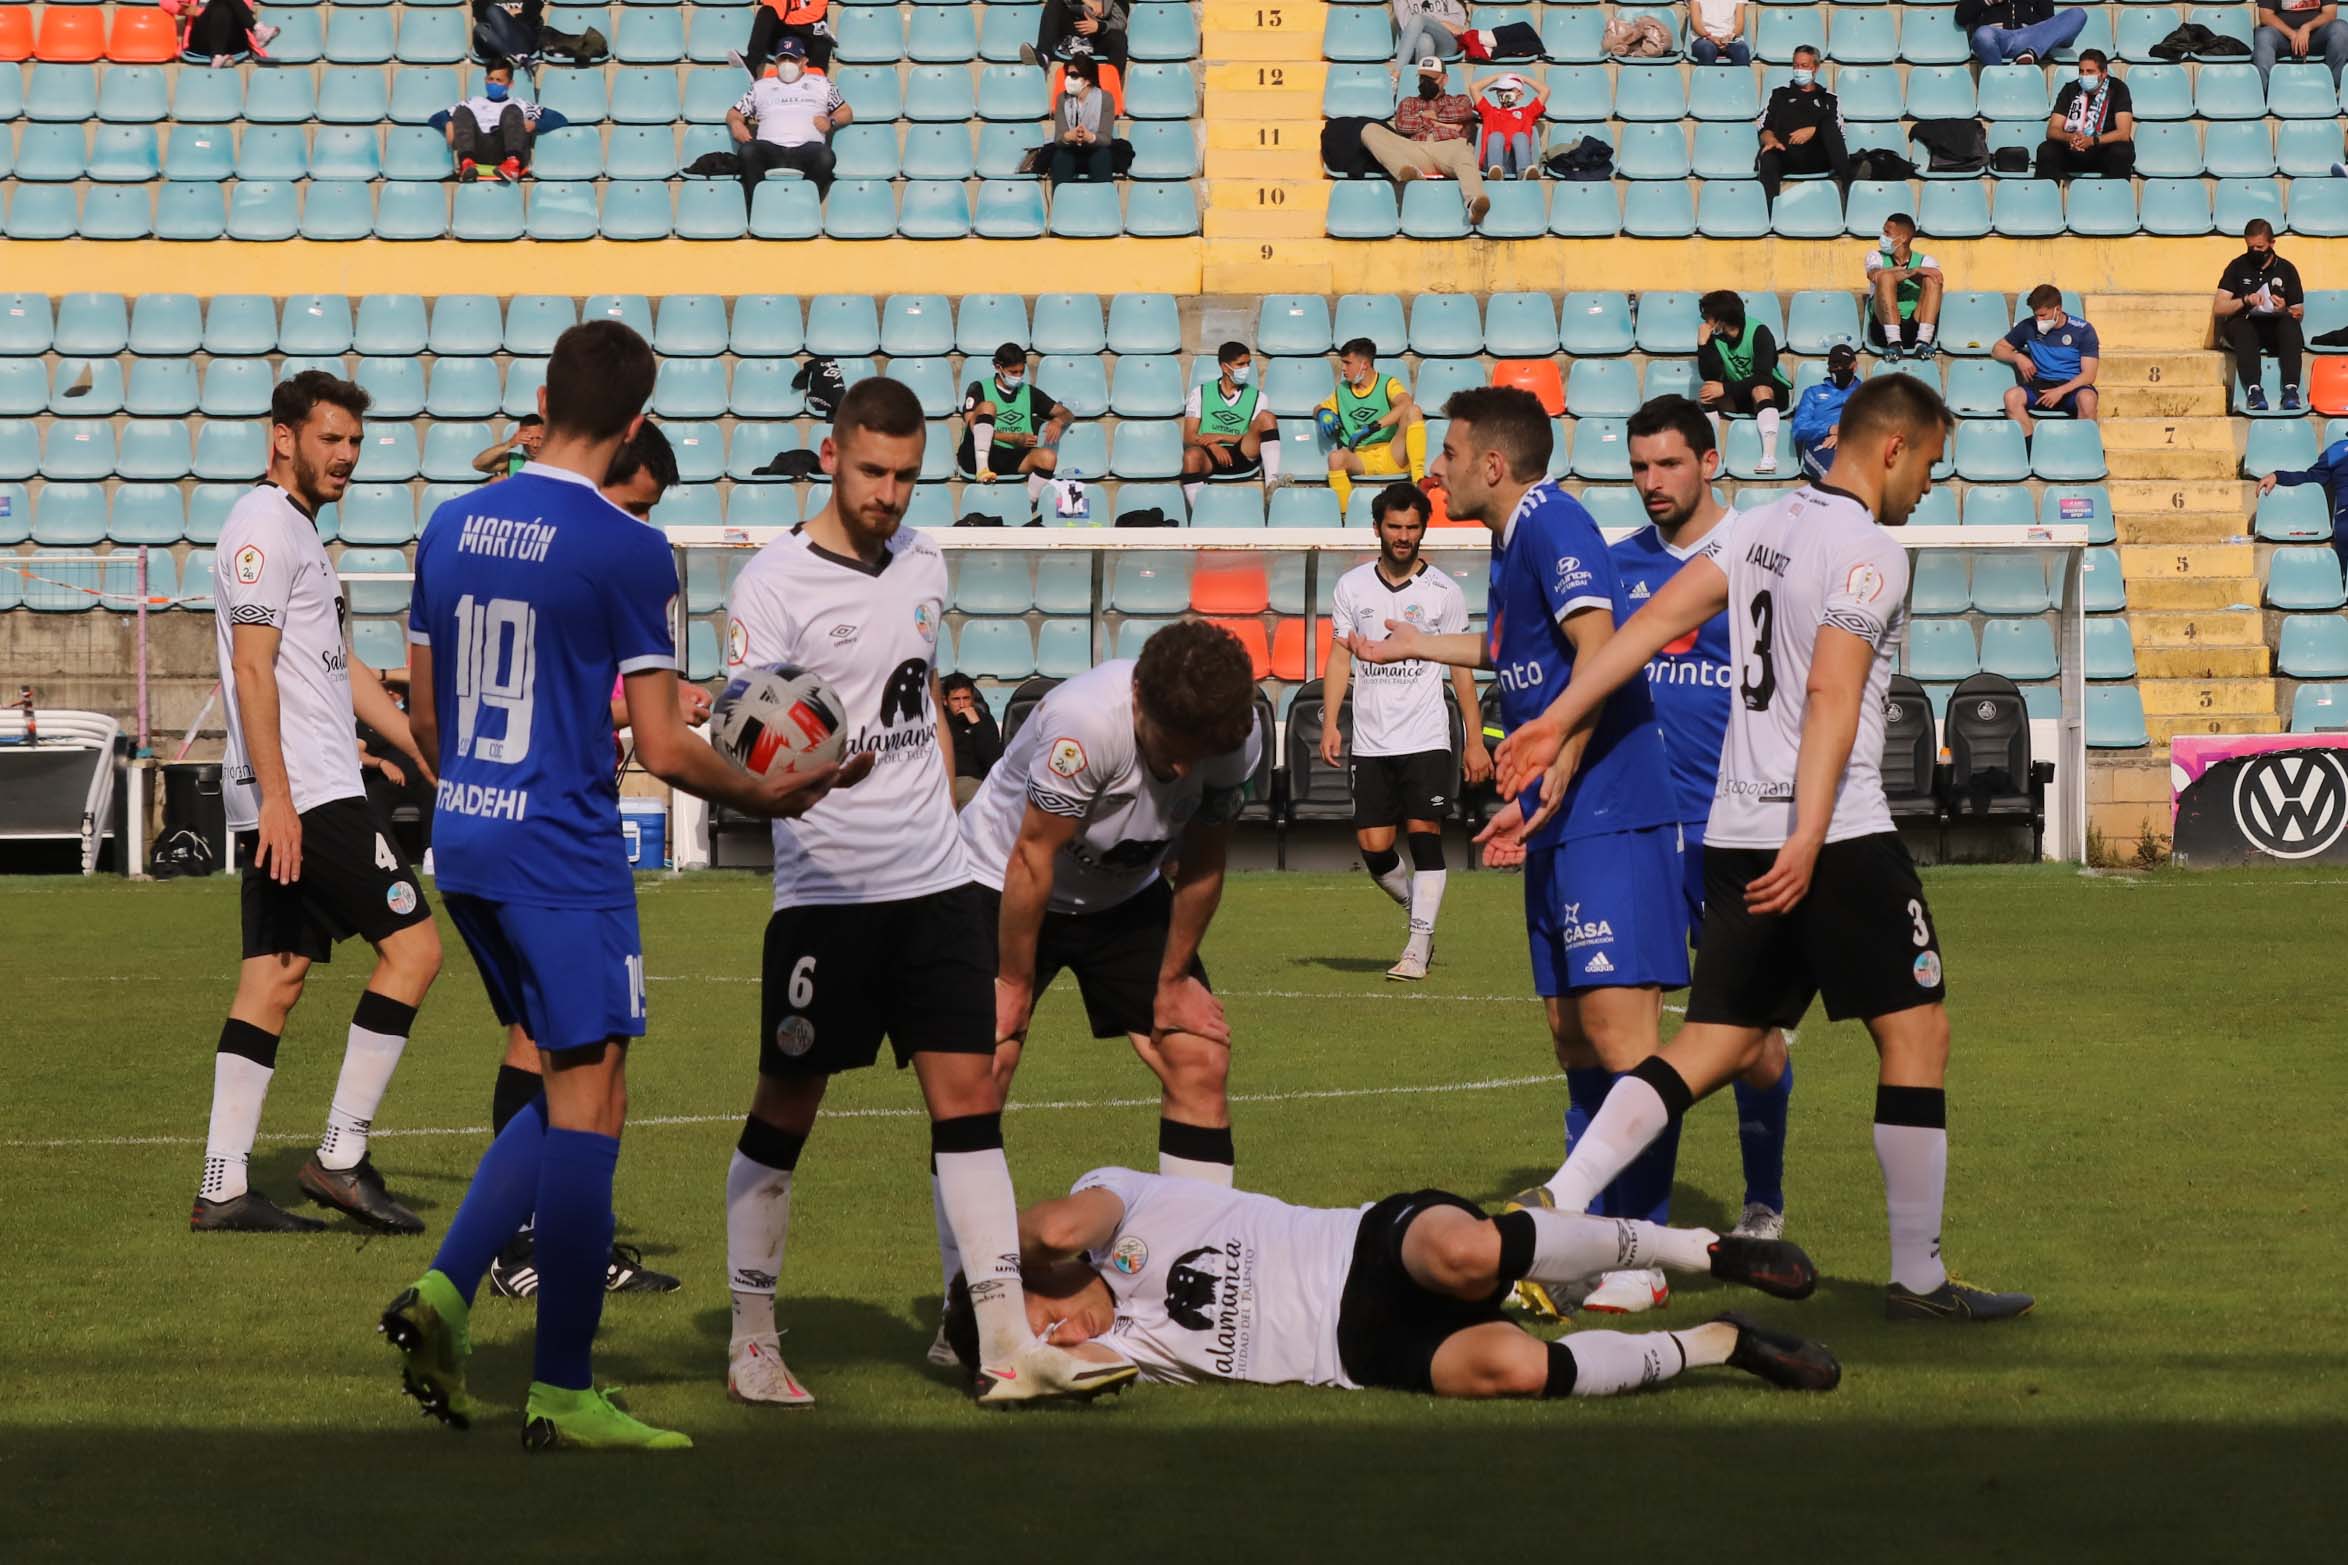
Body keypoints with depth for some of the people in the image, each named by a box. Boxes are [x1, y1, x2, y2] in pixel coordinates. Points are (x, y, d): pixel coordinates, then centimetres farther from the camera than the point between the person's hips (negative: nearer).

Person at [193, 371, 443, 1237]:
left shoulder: (298, 531, 22)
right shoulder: (264, 526, -10)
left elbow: (344, 670, 28)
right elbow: (252, 668, -17)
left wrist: (429, 750, 25)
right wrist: (277, 795, -22)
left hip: (286, 802, 10)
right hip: (305, 795, -10)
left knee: (273, 978, 7)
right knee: (412, 944, -8)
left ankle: (222, 1189, 6)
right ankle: (340, 1157, -6)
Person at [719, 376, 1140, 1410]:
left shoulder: (923, 562, 11)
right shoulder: (774, 582, -8)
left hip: (937, 883, 5)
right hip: (824, 892, -5)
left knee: (970, 1099, 0)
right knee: (784, 1112, 2)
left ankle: (1009, 1348, 0)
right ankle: (751, 1343, 14)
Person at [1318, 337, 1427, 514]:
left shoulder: (1388, 384, 5)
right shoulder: (1342, 391, 19)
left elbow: (1405, 404, -16)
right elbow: (1318, 409, 31)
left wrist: (1371, 428, -27)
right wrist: (1323, 414, 4)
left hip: (1392, 456, -2)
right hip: (1360, 459, 2)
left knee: (1413, 411, -26)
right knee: (1336, 457, -34)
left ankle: (1419, 479, -35)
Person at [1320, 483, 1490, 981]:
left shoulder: (1443, 592, 2)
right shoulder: (1352, 587, 6)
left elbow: (1461, 667, 6)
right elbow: (1339, 658, 9)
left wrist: (1475, 740, 3)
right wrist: (1330, 724, -2)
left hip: (1427, 738, -2)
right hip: (1371, 742, 2)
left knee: (1424, 834, -12)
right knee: (1373, 847, -2)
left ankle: (1418, 947, -11)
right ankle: (1417, 911, 25)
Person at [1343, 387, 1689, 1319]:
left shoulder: (1554, 526, -12)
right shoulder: (1514, 540, 17)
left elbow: (1598, 657, -22)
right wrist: (1419, 646, 47)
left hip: (1608, 813, -10)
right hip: (1563, 824, 10)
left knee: (1617, 1026, -12)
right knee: (1571, 1032, 13)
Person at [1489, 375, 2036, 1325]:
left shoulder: (1758, 528, 14)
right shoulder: (1870, 551, -10)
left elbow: (1659, 616, 7)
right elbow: (1831, 697, -19)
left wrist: (1560, 721, 6)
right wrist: (1807, 842, -24)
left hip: (1737, 832, 8)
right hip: (1838, 833, -8)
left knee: (1714, 1047, 9)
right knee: (1916, 1034, 3)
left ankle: (1548, 1215, -3)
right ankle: (1918, 1279, 7)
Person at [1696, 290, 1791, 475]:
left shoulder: (1759, 333, -19)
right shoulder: (1715, 338, -6)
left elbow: (1762, 377, -28)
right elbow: (1709, 377, -16)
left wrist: (1725, 388, -34)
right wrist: (1702, 343, -25)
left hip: (1770, 392, -4)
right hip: (1736, 399, 4)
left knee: (1760, 389, -38)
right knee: (1707, 392, -25)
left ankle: (1769, 458, -50)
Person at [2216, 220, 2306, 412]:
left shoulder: (2286, 269, 10)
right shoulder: (2237, 267, 9)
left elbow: (2299, 312, 8)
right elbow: (2219, 307, 1)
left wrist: (2285, 310, -16)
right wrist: (2245, 301, -17)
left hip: (2276, 329, 1)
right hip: (2245, 328, -1)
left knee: (2290, 323, -33)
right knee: (2241, 325, -35)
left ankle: (2291, 389, -45)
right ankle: (2253, 390, -51)